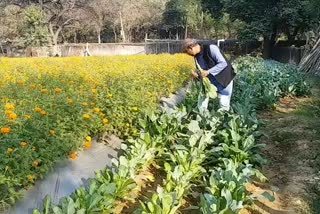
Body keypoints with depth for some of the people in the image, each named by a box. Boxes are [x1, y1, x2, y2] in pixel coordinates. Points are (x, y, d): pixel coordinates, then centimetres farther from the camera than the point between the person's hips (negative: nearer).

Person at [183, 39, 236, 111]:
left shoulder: (211, 48, -24)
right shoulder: (197, 56, -1)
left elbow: (223, 63, -27)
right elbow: (201, 70, 10)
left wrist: (208, 72, -29)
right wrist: (196, 74, -13)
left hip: (224, 78, -7)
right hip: (212, 80, 7)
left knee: (223, 103, -5)